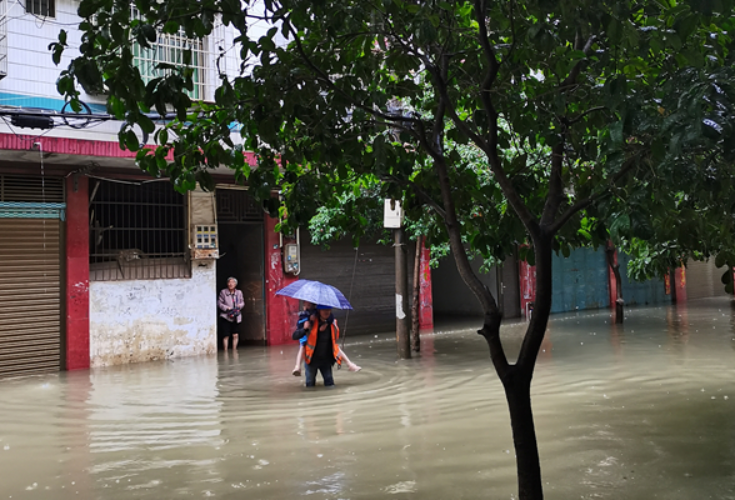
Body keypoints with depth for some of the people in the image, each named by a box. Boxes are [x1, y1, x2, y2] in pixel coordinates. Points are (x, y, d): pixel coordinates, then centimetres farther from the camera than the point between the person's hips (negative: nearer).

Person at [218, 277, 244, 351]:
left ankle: (234, 349, 13)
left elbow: (242, 302, 13)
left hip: (236, 317, 3)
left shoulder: (239, 293, 6)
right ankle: (225, 350, 7)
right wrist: (227, 308, -15)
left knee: (235, 335, 1)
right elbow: (219, 303, -3)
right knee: (226, 335, -2)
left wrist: (239, 306, -9)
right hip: (225, 317, -3)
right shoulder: (223, 292, -4)